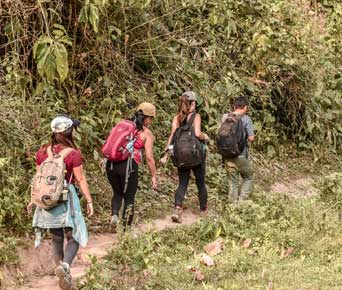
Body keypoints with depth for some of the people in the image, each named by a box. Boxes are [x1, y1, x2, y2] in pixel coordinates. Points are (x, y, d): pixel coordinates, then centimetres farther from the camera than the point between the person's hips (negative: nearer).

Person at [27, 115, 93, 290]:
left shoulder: (42, 152, 0)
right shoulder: (73, 154, -13)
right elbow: (80, 179, -9)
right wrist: (89, 201, -1)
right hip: (66, 197, -5)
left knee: (56, 238, 15)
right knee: (73, 237, 4)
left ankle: (64, 275, 21)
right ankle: (64, 265, -22)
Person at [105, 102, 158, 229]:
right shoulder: (147, 133, 3)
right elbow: (149, 158, -1)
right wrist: (154, 176, 6)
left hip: (111, 164, 4)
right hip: (128, 165, -4)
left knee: (117, 193, 25)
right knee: (129, 198, 12)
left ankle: (114, 214, 1)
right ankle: (126, 229, 14)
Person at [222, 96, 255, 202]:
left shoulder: (225, 117, 2)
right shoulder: (246, 119, -10)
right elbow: (251, 138, -12)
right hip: (241, 156, -4)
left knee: (233, 182, 13)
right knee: (248, 178, 16)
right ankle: (241, 200, 3)